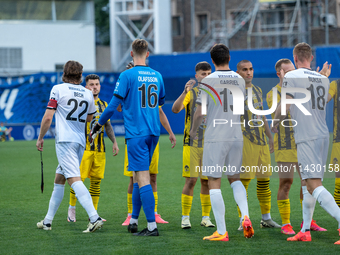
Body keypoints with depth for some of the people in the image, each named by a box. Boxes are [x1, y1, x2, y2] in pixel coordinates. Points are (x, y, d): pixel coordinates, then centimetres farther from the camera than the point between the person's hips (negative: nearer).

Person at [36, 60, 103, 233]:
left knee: (74, 179, -16)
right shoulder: (88, 94, 10)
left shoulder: (58, 89, -3)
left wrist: (40, 138, 5)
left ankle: (94, 217, -31)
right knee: (59, 179, 17)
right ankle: (48, 221, 22)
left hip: (65, 140, -6)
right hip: (80, 141, 6)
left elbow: (48, 117, -7)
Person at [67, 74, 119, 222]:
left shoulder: (103, 104, 15)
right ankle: (72, 208, 10)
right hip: (84, 148, -5)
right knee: (78, 179, -7)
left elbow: (108, 126, 21)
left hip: (100, 149, 5)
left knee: (96, 181, 5)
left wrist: (114, 142, 13)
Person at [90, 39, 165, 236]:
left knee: (143, 178, -8)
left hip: (136, 133, -6)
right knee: (138, 176, 17)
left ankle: (152, 226, -13)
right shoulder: (157, 76, 8)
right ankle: (134, 220, 21)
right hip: (153, 132, 6)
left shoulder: (127, 76, -9)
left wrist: (98, 126, 5)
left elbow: (114, 104, -8)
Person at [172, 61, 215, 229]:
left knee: (206, 181, 5)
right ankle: (185, 217, -1)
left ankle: (206, 217, 13)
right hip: (192, 144, -3)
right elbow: (175, 109, -16)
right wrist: (185, 92, -30)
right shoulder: (191, 93, 1)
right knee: (191, 180, -7)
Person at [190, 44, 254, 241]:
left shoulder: (208, 81, -9)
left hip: (215, 138, -5)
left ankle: (221, 232, -3)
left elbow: (200, 112, -9)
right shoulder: (239, 80, 6)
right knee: (235, 178, 19)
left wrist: (193, 130, 8)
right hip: (236, 136, 5)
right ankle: (246, 216, -3)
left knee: (214, 182, 0)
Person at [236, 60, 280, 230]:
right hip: (245, 139, -7)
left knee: (264, 179, 8)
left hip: (261, 140, 7)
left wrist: (270, 137, 23)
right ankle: (243, 221, -5)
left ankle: (266, 219, 16)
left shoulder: (257, 90, 17)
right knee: (244, 179, -9)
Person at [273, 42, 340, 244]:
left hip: (306, 137, -7)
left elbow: (284, 108, -10)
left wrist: (276, 124, 8)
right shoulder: (323, 79, 13)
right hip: (324, 135, 7)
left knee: (314, 185, -13)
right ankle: (305, 231, 19)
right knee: (309, 184, 16)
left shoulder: (292, 77, -6)